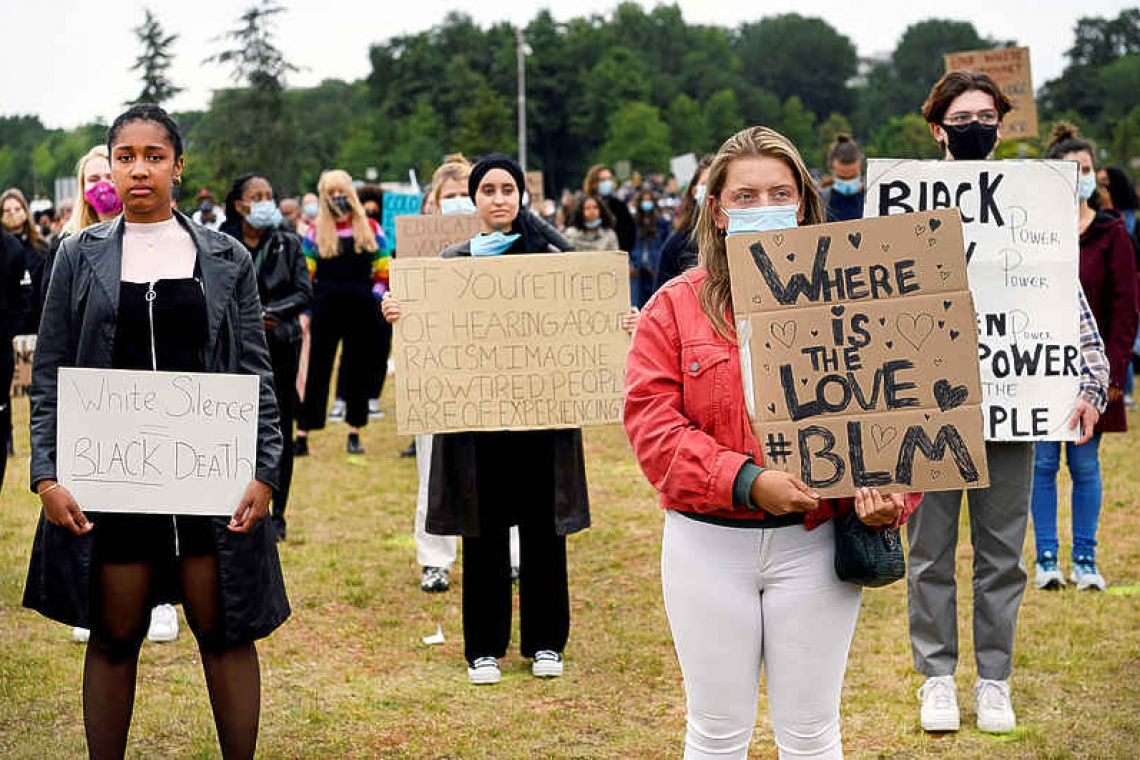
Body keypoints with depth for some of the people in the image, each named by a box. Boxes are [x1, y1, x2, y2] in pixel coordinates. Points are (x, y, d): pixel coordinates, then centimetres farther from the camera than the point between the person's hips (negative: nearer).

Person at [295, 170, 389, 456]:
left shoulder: (370, 228, 6)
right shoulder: (316, 231, 4)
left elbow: (384, 269, 10)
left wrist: (375, 294, -2)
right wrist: (311, 303, -2)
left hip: (361, 312, 1)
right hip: (326, 311, -1)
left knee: (358, 372, 6)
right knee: (317, 371, -1)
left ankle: (354, 434, 16)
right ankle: (302, 437, 1)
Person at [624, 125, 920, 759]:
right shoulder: (676, 306, 0)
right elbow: (652, 423, -9)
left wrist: (887, 491, -22)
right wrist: (747, 482, -21)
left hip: (813, 545, 0)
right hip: (708, 546, 0)